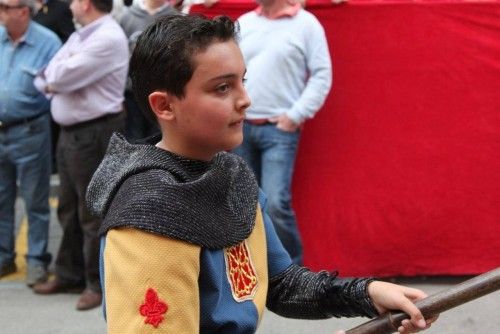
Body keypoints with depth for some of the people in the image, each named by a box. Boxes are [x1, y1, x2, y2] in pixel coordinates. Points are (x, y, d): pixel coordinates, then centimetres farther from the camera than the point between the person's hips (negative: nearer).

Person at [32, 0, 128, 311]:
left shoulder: (108, 39, -17)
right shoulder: (79, 37, 15)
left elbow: (64, 76, -21)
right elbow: (46, 79, 12)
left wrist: (54, 74, 0)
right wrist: (54, 80, -9)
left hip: (94, 133, -10)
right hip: (70, 131, 10)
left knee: (92, 213, -3)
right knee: (69, 208, 16)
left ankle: (98, 284, 6)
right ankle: (70, 274, 28)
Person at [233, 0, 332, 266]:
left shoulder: (306, 24, -2)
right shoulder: (244, 23, 12)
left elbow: (322, 76, -5)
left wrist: (295, 116, -9)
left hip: (280, 128, -5)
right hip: (241, 126, 5)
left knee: (275, 203, -14)